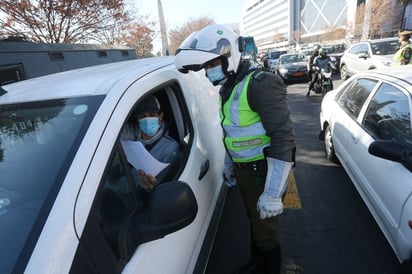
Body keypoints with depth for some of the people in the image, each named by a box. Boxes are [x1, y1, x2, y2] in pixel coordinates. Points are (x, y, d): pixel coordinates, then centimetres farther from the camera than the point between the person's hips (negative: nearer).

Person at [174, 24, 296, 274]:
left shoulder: (261, 84, -22)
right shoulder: (229, 87, 6)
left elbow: (284, 137, -26)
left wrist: (273, 193, -26)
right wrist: (229, 165, 24)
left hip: (263, 172, -8)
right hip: (243, 169, 8)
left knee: (265, 229, 10)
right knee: (255, 222, 25)